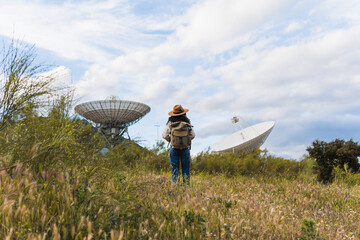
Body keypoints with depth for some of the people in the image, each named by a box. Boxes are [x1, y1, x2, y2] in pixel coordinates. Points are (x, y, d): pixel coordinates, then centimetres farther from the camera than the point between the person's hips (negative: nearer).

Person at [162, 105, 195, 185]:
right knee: (186, 170, 11)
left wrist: (170, 140, 9)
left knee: (174, 170, 8)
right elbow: (192, 135, -5)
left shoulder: (170, 122, -7)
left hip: (174, 148, 0)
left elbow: (165, 135, -10)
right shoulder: (187, 122, -6)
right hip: (185, 148, 0)